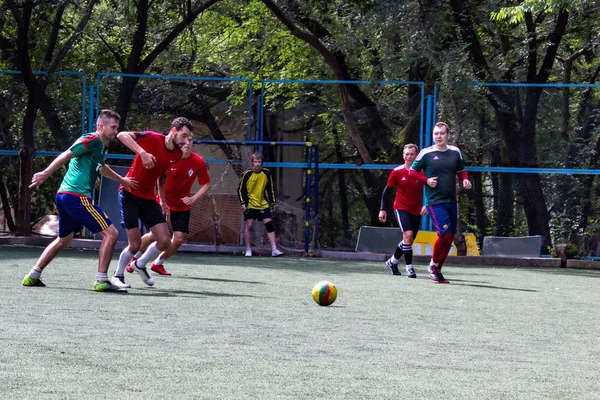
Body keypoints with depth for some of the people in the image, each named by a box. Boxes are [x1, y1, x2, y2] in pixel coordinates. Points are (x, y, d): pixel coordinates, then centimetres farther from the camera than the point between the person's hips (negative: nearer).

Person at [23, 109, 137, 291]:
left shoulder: (101, 146, 20)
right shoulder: (91, 140, -10)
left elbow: (101, 167, 41)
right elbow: (66, 155, -18)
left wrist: (121, 180, 53)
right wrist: (46, 174, -26)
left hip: (64, 196, 10)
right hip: (77, 196, -10)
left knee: (63, 239, 24)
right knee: (110, 233, -8)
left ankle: (32, 276, 23)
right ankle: (101, 280, -9)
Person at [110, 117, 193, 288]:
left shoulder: (177, 155, 2)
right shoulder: (152, 139, -18)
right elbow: (121, 135, -26)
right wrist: (142, 152, -37)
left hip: (149, 198, 6)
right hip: (130, 195, -6)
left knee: (165, 242, -1)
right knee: (135, 244, -8)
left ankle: (140, 265, 27)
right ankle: (118, 275, 19)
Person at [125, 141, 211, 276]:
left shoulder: (199, 162, -11)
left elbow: (206, 185, 0)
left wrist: (193, 199, -14)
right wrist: (162, 201, -12)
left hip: (183, 206, 3)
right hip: (164, 203, -3)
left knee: (179, 239, -8)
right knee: (155, 235, -11)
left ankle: (158, 264, 16)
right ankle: (134, 258, 16)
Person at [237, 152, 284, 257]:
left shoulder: (267, 173, -1)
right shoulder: (247, 174, -10)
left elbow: (270, 189, 10)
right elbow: (240, 190, -2)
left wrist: (272, 202, 8)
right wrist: (243, 203, -10)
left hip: (263, 204, 2)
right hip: (250, 205, -2)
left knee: (269, 224, -5)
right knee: (249, 225, -4)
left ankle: (274, 249, -4)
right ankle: (248, 250, 8)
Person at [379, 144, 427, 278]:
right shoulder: (397, 172, -7)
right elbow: (387, 190, 2)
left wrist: (426, 205, -17)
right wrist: (383, 209, -3)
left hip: (417, 211, 3)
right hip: (401, 208, -3)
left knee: (408, 240, 13)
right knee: (408, 235, -22)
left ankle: (392, 261, 37)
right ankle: (409, 268, -19)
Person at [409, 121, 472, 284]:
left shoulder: (455, 152, 8)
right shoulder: (426, 153, -4)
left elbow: (461, 171, 21)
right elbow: (413, 171, 4)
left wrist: (465, 180, -1)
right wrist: (427, 180, -12)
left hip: (451, 202, 5)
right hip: (435, 202, -5)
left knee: (449, 238, 6)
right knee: (445, 233, -19)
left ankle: (437, 271, 20)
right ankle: (434, 264, 4)